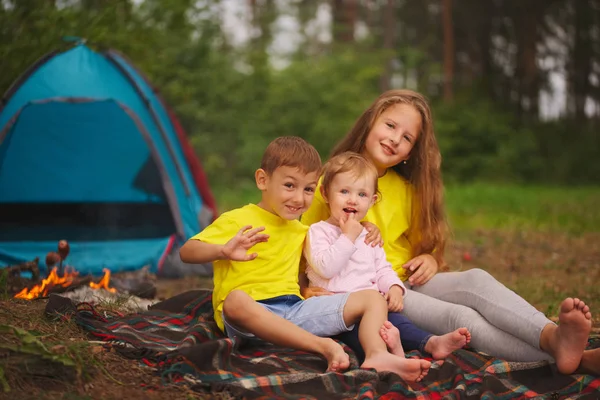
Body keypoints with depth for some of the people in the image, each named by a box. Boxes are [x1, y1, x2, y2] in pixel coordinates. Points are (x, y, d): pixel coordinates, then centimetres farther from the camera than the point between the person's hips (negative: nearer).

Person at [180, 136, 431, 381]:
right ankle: (324, 346, -40)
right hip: (250, 315, -6)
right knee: (236, 299, -41)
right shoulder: (237, 221, 0)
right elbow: (186, 252, -9)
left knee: (373, 298, -3)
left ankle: (377, 356, -36)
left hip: (295, 311, 6)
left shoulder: (300, 232, 22)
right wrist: (224, 251, -30)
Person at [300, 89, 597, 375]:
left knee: (475, 280, -29)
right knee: (459, 317, -31)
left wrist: (429, 258, 0)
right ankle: (556, 355, -47)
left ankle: (554, 336, -53)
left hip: (406, 282, 5)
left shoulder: (408, 189, 16)